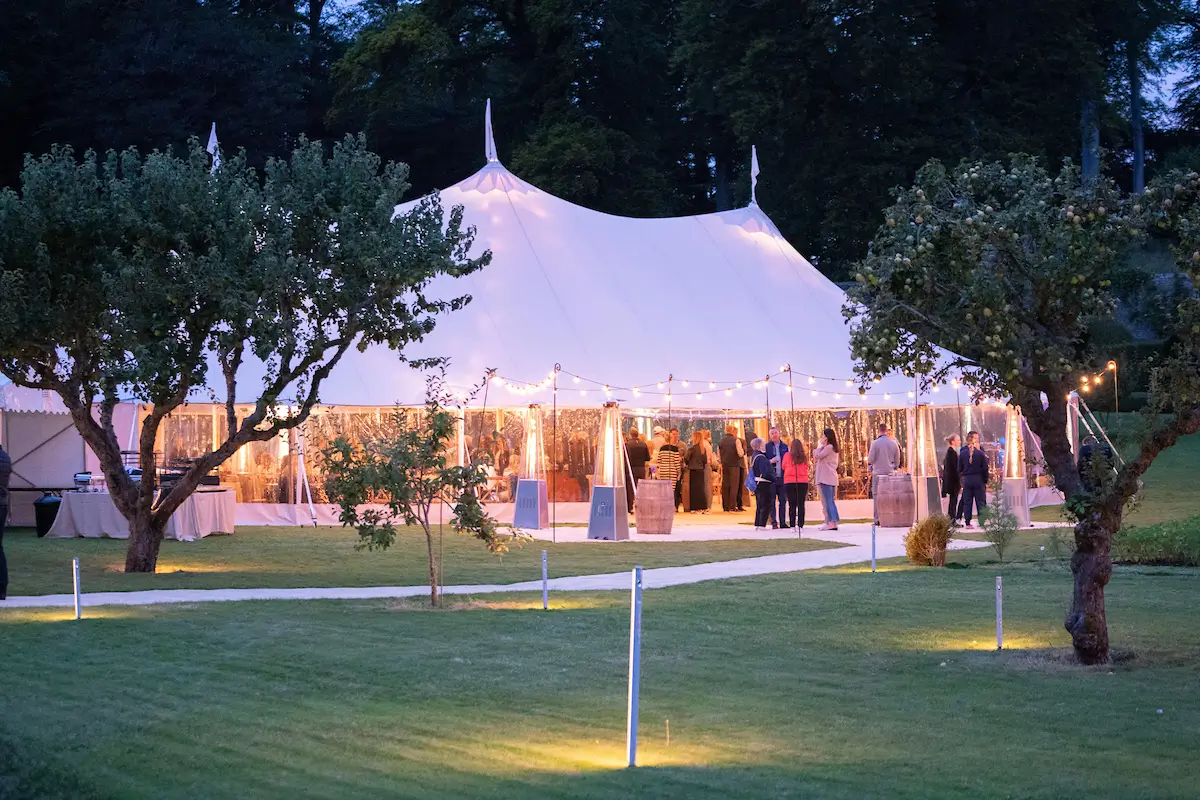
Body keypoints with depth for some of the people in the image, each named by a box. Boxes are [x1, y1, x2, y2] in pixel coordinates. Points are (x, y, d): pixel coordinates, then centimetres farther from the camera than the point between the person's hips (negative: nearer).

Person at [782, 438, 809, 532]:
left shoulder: (787, 455, -2)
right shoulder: (805, 456, -1)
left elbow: (783, 467, 12)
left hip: (789, 482, 0)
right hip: (803, 482, 0)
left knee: (792, 504, 2)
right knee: (801, 504, 2)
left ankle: (792, 525, -2)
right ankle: (800, 525, -2)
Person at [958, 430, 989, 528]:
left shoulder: (962, 453, -3)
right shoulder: (980, 453, -7)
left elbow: (959, 469, 2)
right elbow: (985, 468, -4)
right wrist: (985, 481, 4)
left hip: (967, 480, 2)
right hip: (979, 480, -2)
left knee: (967, 502, 7)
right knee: (981, 502, 5)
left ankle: (968, 523, 5)